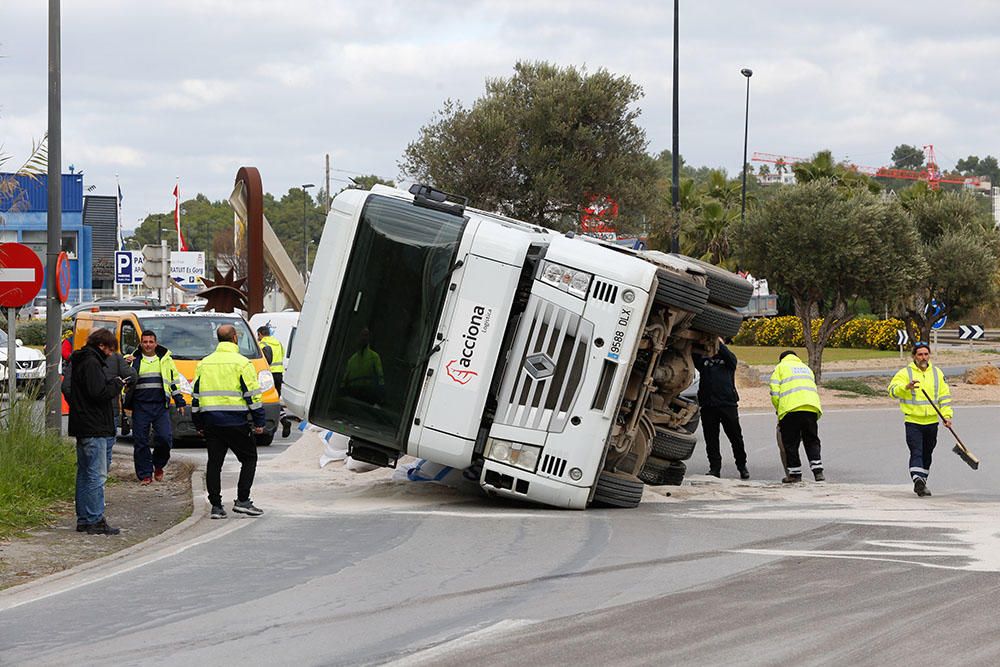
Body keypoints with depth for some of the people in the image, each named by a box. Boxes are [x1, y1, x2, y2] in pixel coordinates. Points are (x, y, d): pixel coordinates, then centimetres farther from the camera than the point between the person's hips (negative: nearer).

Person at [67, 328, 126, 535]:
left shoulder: (81, 361, 18)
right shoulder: (91, 363, -14)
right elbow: (98, 393, -22)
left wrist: (112, 383, 9)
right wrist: (116, 384, -7)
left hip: (83, 428, 11)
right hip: (94, 428, -11)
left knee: (84, 474, 13)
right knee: (97, 475, -9)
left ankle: (83, 520, 17)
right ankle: (95, 520, -11)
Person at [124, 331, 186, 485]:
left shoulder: (166, 360, 13)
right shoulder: (133, 360, 8)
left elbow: (174, 381, 18)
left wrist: (180, 402, 15)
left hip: (161, 406, 1)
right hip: (140, 407, -1)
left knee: (165, 438, -10)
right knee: (140, 442, -2)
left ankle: (158, 465, 15)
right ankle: (145, 474, 6)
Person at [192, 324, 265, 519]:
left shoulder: (204, 364, 12)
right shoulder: (242, 363, -5)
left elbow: (196, 395, 15)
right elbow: (252, 395, -7)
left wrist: (198, 424, 22)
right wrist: (259, 422, -1)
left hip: (210, 421, 5)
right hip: (235, 422, -5)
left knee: (214, 462, 8)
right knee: (249, 458, 7)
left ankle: (216, 505, 5)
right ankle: (242, 500, -3)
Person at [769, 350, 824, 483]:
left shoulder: (780, 368, 16)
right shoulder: (806, 368, 31)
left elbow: (775, 393, 4)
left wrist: (779, 410, 16)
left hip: (790, 409, -4)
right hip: (811, 409, 4)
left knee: (791, 443, 5)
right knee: (812, 441, 11)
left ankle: (795, 473, 6)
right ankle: (817, 471, 1)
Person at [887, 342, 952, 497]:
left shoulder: (937, 373, 8)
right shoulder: (905, 373, -4)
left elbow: (944, 396, 11)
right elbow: (893, 390, -17)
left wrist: (947, 415, 1)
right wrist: (906, 387, -37)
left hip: (932, 421, 4)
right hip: (912, 421, -4)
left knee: (927, 455, 13)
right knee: (916, 452, -17)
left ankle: (922, 484, 25)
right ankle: (917, 479, -28)